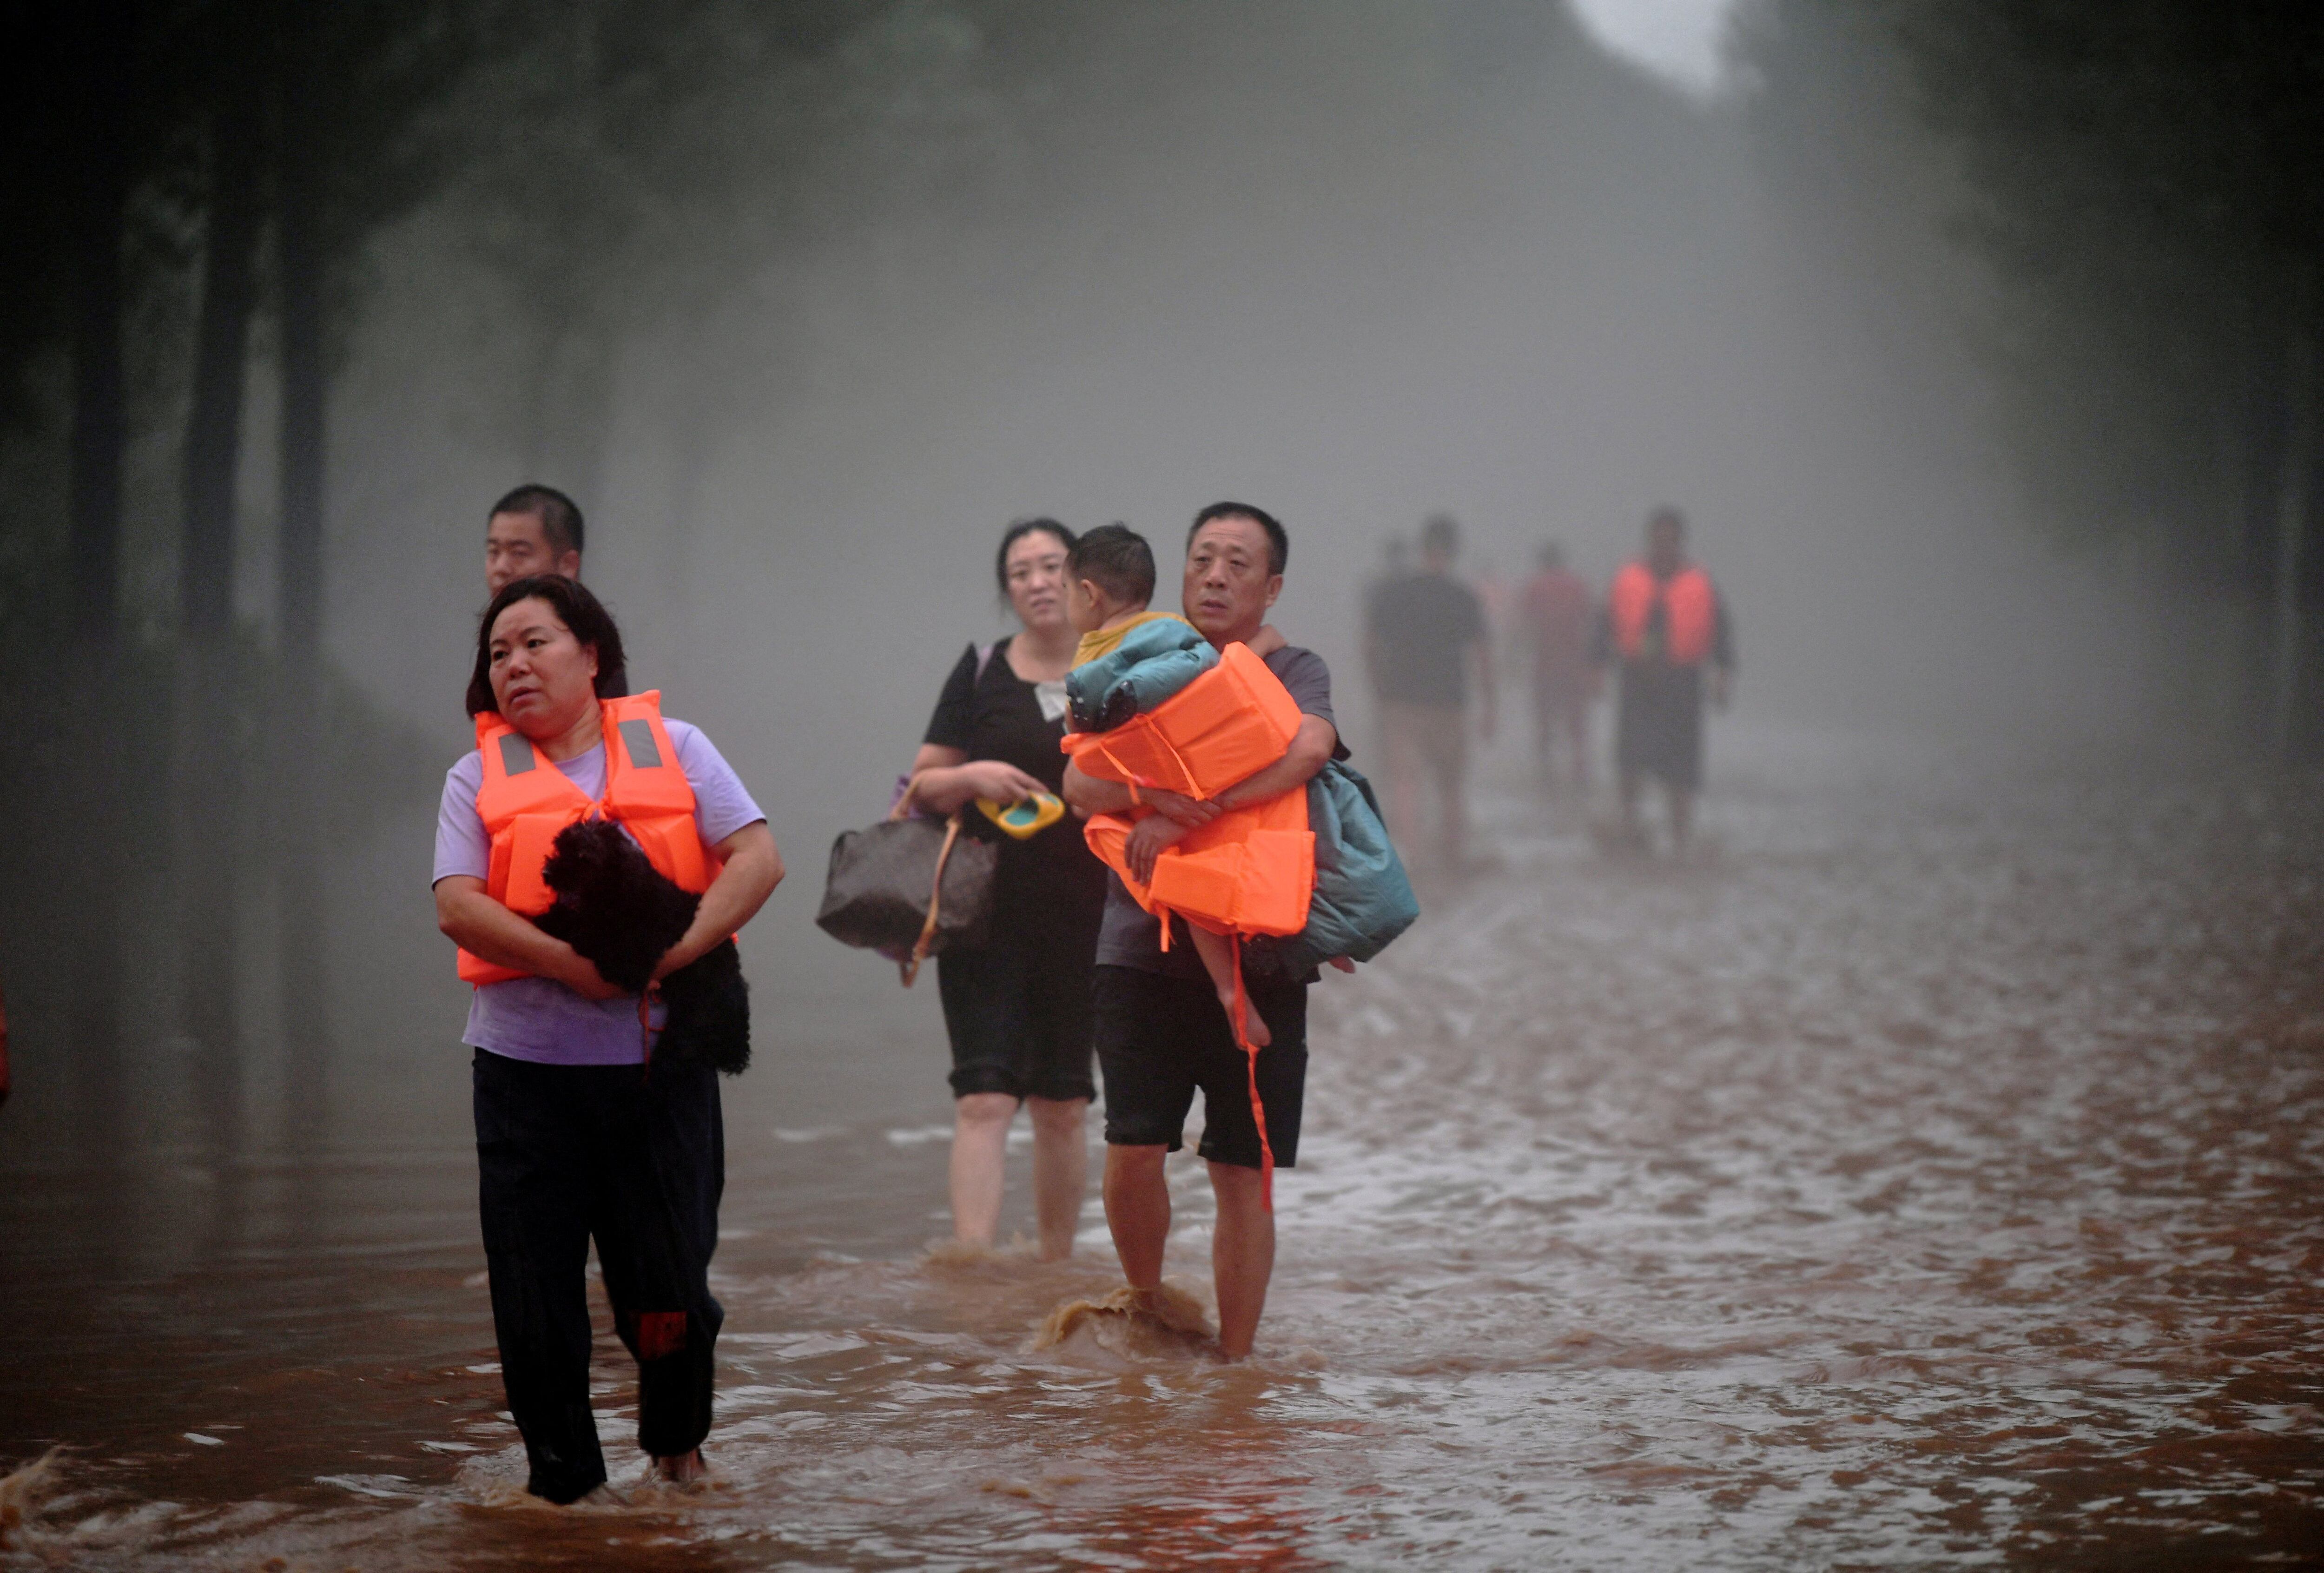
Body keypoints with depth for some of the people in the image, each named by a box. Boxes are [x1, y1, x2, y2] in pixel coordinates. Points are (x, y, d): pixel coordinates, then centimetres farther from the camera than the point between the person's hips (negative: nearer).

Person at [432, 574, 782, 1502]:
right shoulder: (479, 777, 8)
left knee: (667, 1283, 3)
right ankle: (563, 1476, 16)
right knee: (536, 1285, 1)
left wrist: (676, 948, -17)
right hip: (527, 1064, 0)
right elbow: (458, 906, -6)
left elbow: (758, 860, -3)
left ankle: (677, 1441, 29)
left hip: (660, 1055, 0)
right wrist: (574, 964, -19)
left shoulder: (672, 747, 8)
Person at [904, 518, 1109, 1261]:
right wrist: (974, 776, -13)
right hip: (988, 914, -1)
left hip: (1085, 917, 1)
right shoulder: (981, 672, 5)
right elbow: (923, 785, 6)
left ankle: (1056, 1271, 21)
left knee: (1063, 1106, 9)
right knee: (985, 1096, -12)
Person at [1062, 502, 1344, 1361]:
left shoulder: (1295, 672, 5)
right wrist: (1146, 795, -24)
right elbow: (1079, 781, -2)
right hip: (1144, 946, 1)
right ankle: (1148, 1308, 17)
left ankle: (1232, 1362, 11)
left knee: (1241, 1174, 1)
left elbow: (1308, 747, -18)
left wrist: (1185, 815, -24)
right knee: (1133, 1149, -8)